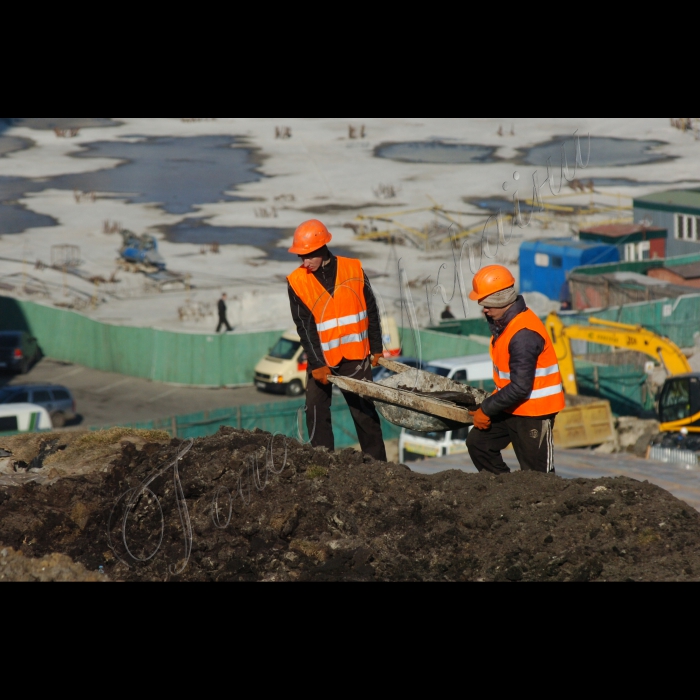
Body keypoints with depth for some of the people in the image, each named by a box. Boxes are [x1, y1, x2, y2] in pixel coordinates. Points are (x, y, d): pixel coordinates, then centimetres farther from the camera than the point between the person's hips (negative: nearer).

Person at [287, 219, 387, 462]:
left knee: (364, 412, 1)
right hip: (321, 359, 0)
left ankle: (377, 463, 8)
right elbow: (304, 326, -8)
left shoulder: (353, 270, -3)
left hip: (355, 357, 0)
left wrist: (376, 349, 5)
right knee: (316, 412, -3)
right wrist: (317, 364, -14)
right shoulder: (297, 282, -6)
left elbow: (371, 311, 5)